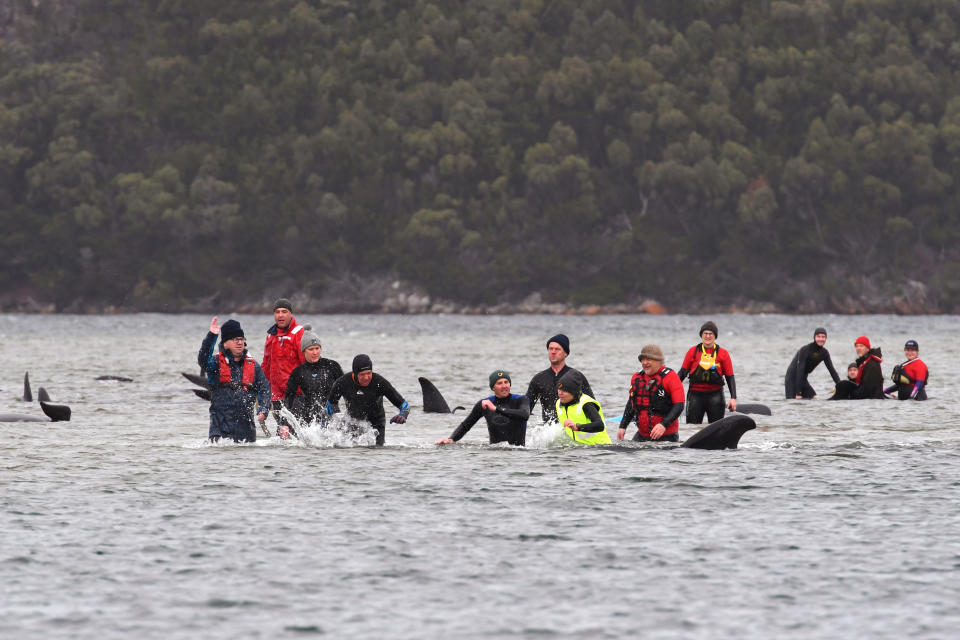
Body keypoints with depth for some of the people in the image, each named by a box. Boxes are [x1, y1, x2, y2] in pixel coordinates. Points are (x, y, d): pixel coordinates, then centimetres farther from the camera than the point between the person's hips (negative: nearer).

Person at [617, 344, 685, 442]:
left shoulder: (670, 377, -9)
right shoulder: (636, 377, 9)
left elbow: (679, 406, -15)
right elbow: (631, 404, 22)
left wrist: (664, 425, -26)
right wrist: (622, 426, 14)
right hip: (642, 434, 6)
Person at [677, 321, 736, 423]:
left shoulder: (723, 353, 4)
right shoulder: (693, 351, 6)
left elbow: (730, 377, 4)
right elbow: (682, 372, 10)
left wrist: (733, 398, -6)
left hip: (715, 394, -1)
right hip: (695, 394, 1)